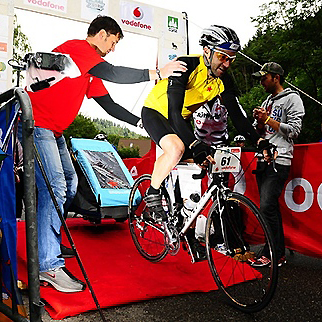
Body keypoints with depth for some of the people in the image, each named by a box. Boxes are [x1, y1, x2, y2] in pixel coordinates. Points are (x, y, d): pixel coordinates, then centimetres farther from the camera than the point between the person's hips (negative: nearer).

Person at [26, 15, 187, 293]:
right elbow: (112, 74, -27)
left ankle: (49, 242, 26)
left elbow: (108, 104, 17)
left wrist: (141, 123, 13)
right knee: (55, 188, -18)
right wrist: (157, 73, -24)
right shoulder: (77, 48, -12)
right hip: (36, 123, -11)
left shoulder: (91, 72, 18)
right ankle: (49, 266, -14)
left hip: (52, 130, 11)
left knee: (69, 182, 13)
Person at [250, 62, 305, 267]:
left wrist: (268, 119, -11)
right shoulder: (267, 102, 22)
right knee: (270, 207, 9)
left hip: (279, 161, -8)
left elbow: (294, 130, -11)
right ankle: (279, 253, 18)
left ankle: (274, 254, -3)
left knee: (267, 207, -14)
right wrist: (260, 121, 2)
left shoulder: (292, 98, -2)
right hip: (264, 160, 8)